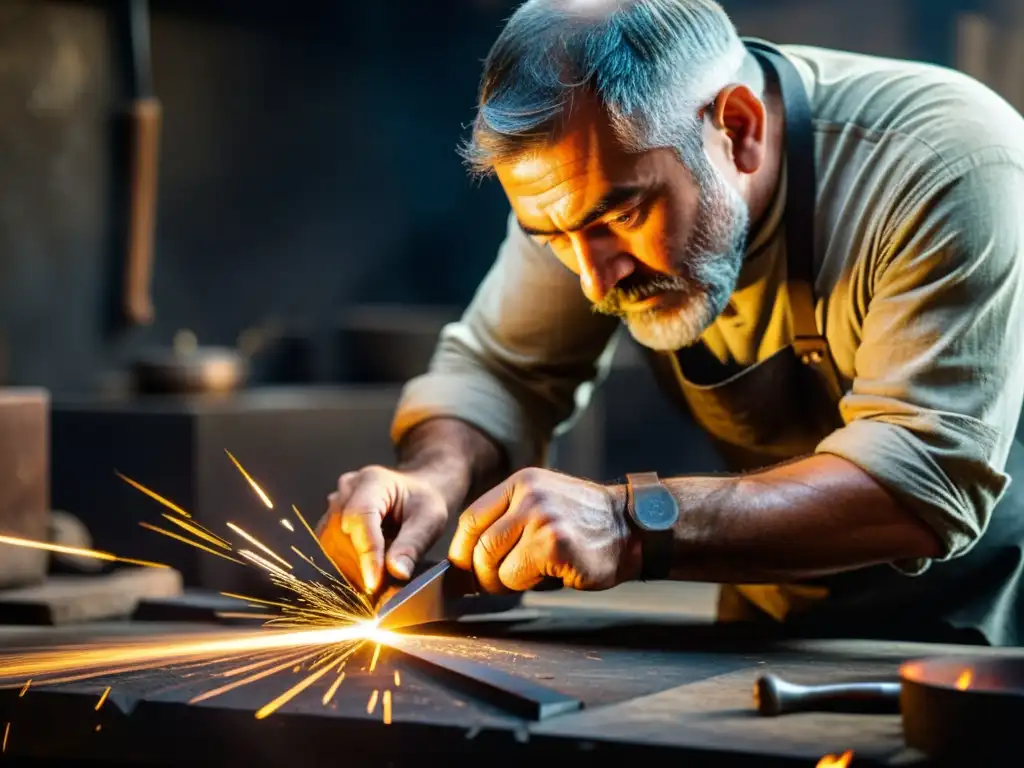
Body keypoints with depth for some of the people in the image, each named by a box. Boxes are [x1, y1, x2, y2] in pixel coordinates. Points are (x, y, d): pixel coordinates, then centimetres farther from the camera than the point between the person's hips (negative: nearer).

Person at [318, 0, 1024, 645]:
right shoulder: (587, 183, -11)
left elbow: (932, 482, -33)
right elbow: (498, 371, -1)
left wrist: (635, 525, -40)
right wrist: (434, 478, -23)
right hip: (773, 619, 4)